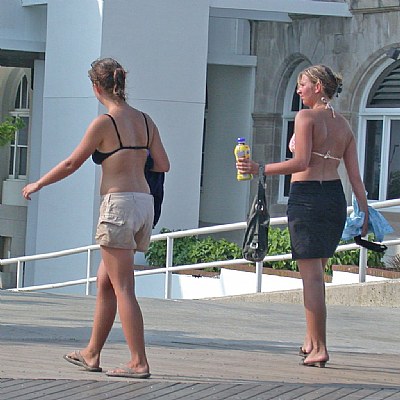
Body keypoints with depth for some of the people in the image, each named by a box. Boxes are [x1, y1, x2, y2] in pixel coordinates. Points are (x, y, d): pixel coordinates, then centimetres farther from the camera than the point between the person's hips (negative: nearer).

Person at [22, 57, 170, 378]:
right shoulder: (145, 120, 9)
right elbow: (163, 165, 9)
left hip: (119, 204, -7)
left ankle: (139, 362, -9)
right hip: (145, 202, 7)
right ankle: (92, 354, 25)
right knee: (105, 282, 17)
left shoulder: (104, 123, -9)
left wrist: (38, 184, 13)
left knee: (122, 288, -5)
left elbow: (71, 164, -1)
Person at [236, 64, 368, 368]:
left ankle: (319, 348, -7)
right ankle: (311, 339, 22)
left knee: (311, 273, -5)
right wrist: (364, 212, 10)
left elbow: (301, 162, -16)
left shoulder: (306, 117, -6)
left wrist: (259, 169, -12)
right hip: (335, 198, 7)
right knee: (316, 272, 19)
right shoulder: (344, 125, 13)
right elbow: (355, 175, 9)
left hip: (306, 197, -7)